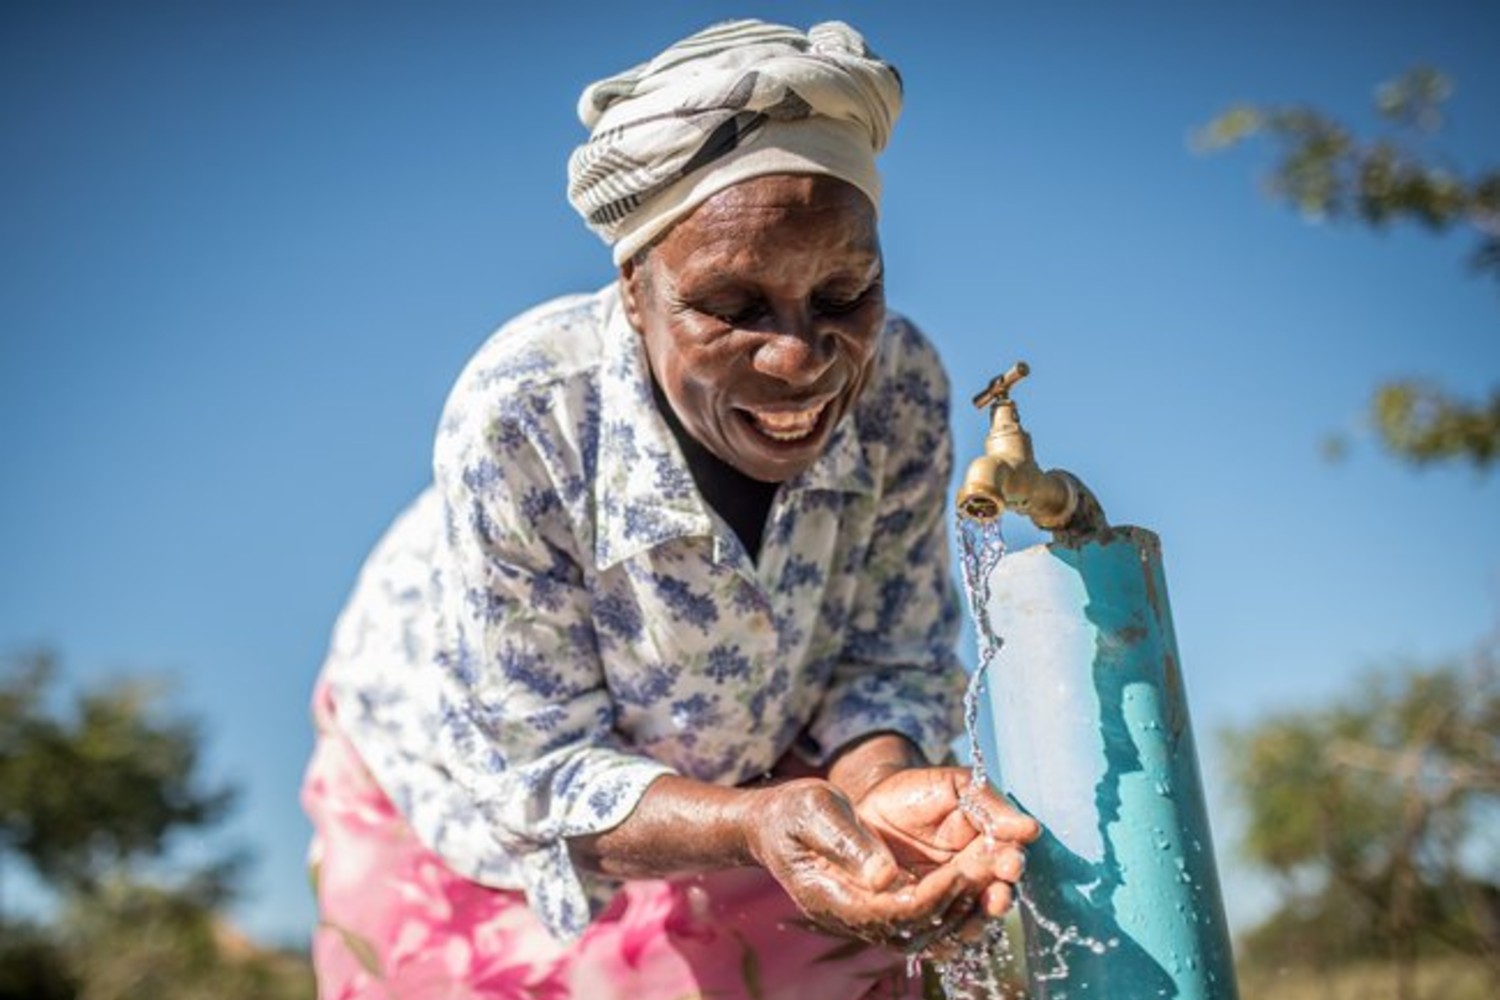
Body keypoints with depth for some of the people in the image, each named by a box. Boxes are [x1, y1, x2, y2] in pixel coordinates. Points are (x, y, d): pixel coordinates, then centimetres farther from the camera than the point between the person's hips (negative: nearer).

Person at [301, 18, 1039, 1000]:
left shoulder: (902, 388, -26)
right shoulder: (517, 422, -35)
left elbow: (891, 663, -14)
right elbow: (545, 769, -26)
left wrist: (883, 789, -36)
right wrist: (754, 827, -44)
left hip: (748, 792, 3)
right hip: (483, 802, -2)